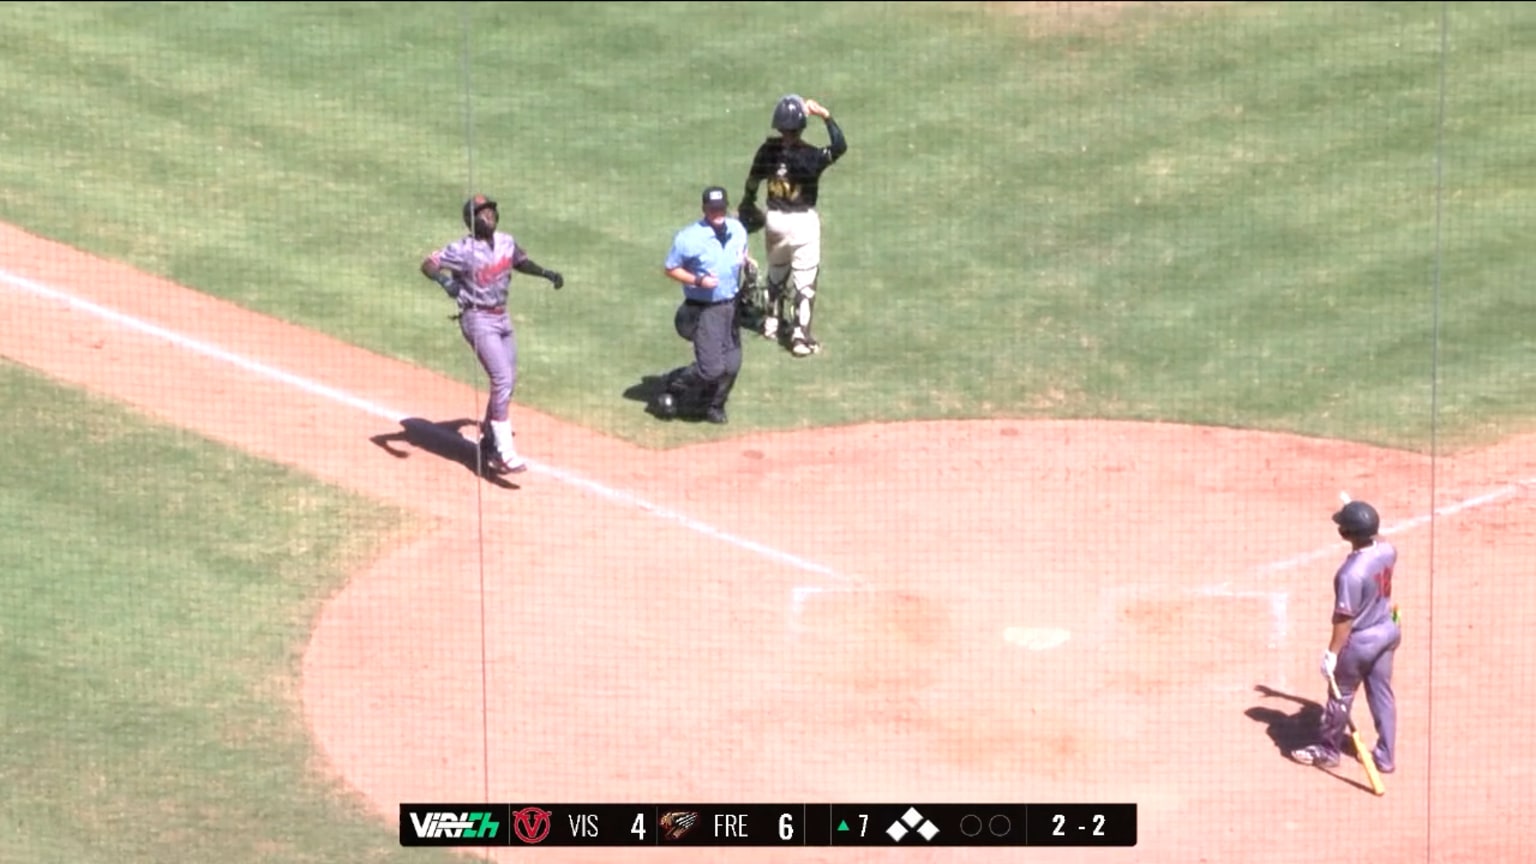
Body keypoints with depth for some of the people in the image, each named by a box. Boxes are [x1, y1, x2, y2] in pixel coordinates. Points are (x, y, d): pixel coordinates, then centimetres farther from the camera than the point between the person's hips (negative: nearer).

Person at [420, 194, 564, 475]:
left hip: (502, 317, 8)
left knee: (508, 382, 14)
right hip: (479, 320, -8)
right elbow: (428, 264, -23)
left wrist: (546, 273, 9)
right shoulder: (464, 250, -18)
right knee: (502, 380, -18)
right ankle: (505, 454, -17)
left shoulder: (506, 242, 3)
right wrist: (445, 281, -42)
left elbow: (520, 261, 22)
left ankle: (488, 443, 32)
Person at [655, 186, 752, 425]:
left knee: (731, 364, 7)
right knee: (711, 368, -11)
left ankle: (714, 405, 31)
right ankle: (671, 385, 15)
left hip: (731, 306, 6)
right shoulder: (689, 237, -15)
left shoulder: (738, 230, 3)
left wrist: (747, 262, -3)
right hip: (704, 309, -6)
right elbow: (670, 269, -8)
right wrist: (698, 281, -22)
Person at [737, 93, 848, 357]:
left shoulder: (768, 150, -10)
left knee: (777, 273, 25)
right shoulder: (809, 156, -24)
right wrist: (825, 115, -30)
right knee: (804, 281, 3)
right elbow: (840, 147, -35)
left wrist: (747, 206, 22)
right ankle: (800, 337, 3)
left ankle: (772, 323, 39)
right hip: (803, 221, -5)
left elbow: (753, 182, 3)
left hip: (774, 218, 5)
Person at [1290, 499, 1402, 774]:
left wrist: (1333, 652, -16)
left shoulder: (1352, 573, -32)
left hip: (1359, 641, -7)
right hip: (1387, 631, 7)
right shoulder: (1387, 550, -12)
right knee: (1382, 694, 18)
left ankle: (1328, 750, 32)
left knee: (1340, 696, 14)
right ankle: (1386, 756, 26)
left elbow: (1345, 618, -25)